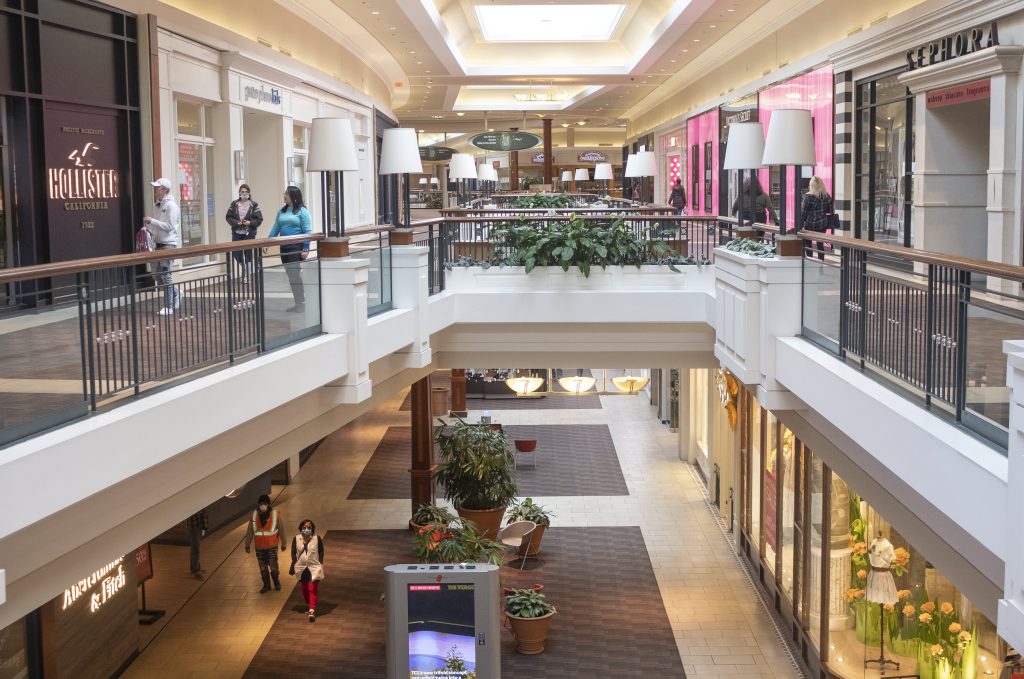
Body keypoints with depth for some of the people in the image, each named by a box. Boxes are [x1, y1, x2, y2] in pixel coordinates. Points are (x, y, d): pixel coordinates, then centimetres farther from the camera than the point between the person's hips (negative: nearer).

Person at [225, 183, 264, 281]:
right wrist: (236, 222, -14)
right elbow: (228, 217, 3)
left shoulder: (254, 205, 0)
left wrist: (250, 223, -17)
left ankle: (247, 275, 10)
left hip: (249, 233, -2)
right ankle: (244, 269, 32)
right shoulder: (234, 204, 5)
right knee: (237, 254, 4)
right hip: (236, 233, 2)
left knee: (248, 254, 0)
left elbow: (259, 219, -1)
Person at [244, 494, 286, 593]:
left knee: (273, 567, 2)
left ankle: (276, 582, 28)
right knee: (263, 568, 12)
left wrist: (283, 543, 4)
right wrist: (247, 544, 4)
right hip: (259, 547, 2)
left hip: (272, 546, -2)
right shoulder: (254, 514, -8)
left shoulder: (275, 514, -13)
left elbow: (280, 530, -3)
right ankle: (266, 585, 31)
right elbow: (250, 531, 0)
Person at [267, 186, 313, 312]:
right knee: (290, 276, 10)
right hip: (284, 247, 7)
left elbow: (307, 231, -9)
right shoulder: (281, 212, 13)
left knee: (296, 275, -8)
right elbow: (275, 229, 15)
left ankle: (301, 304, 1)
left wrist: (305, 248, -15)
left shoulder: (302, 211, -5)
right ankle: (297, 303, 18)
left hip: (297, 247, -7)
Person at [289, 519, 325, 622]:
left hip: (314, 568, -3)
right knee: (304, 589, 16)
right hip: (301, 568, 3)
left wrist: (320, 565, -2)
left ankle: (312, 611, -14)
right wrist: (293, 567, 1)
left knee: (313, 590, -9)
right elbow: (294, 553, 3)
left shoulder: (317, 539, -8)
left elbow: (321, 553, -1)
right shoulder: (296, 539, -3)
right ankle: (308, 605, 39)